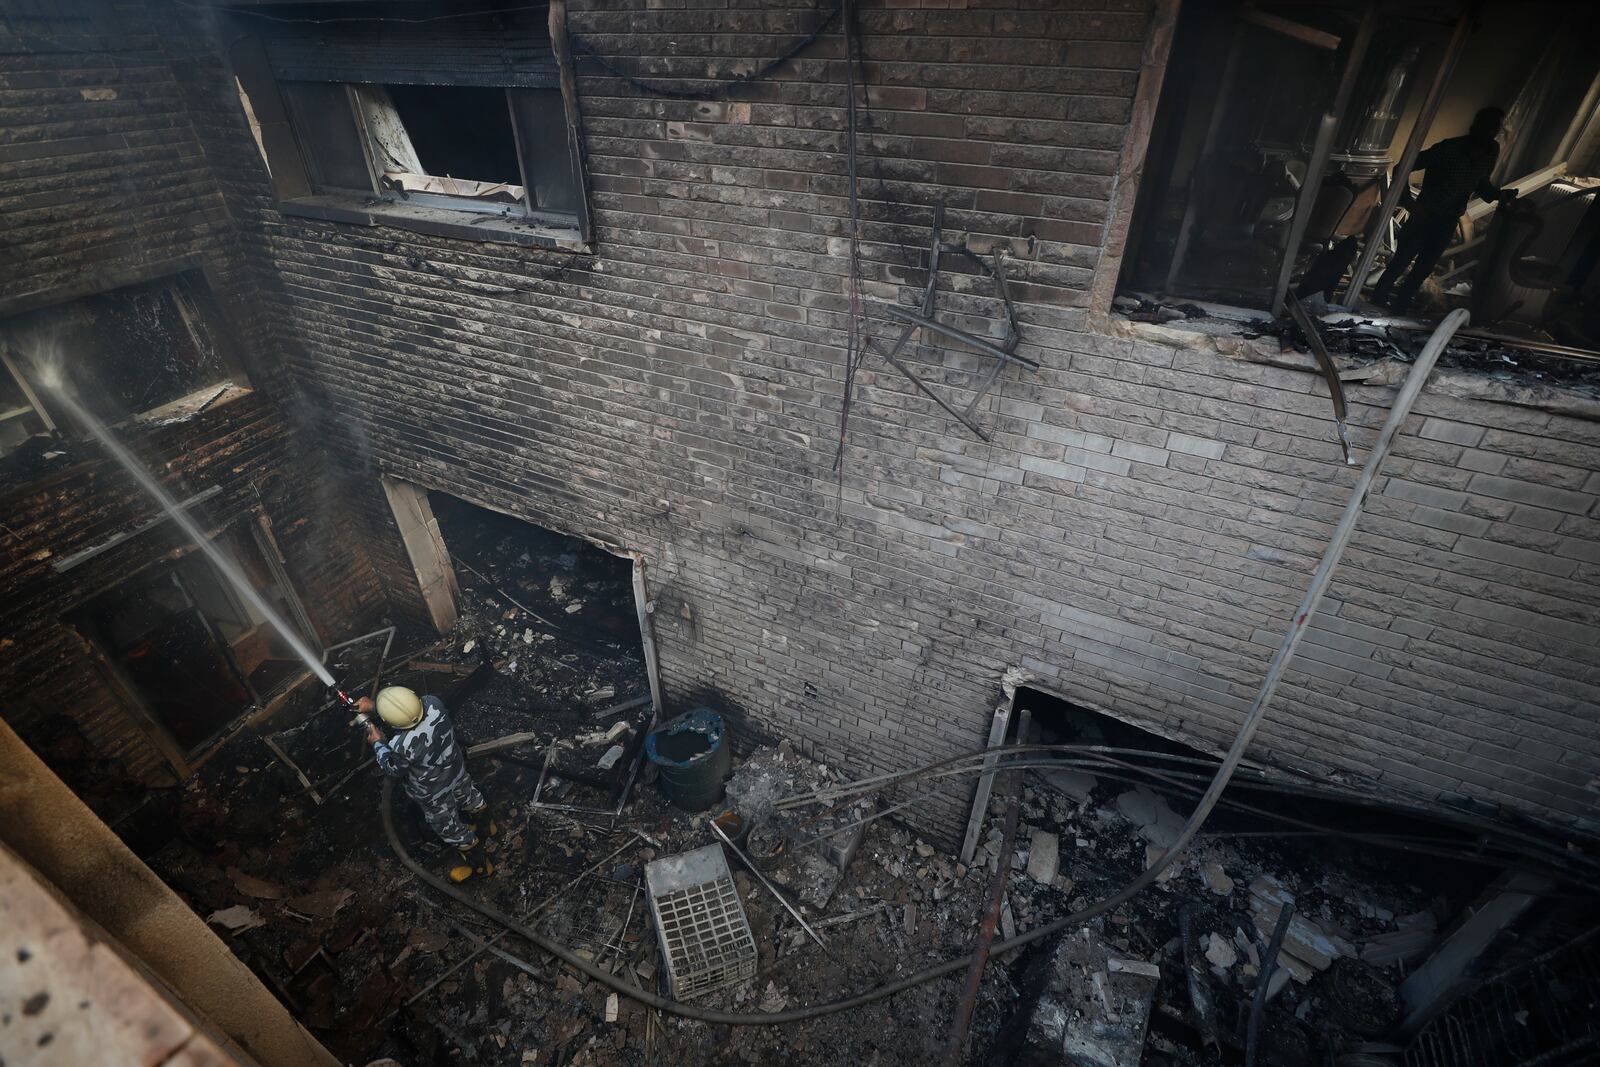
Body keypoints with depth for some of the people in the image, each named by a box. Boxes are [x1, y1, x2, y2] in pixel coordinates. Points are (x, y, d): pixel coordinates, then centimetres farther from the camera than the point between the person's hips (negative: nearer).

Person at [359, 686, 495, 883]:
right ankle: (486, 826, 65)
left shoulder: (401, 745, -42)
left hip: (433, 792, -6)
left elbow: (393, 769, -17)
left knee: (450, 828, 21)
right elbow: (408, 705, -4)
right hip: (456, 769, 6)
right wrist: (373, 705, -5)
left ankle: (479, 864, 44)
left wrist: (378, 743, -3)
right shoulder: (433, 703, -30)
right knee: (470, 797, 34)